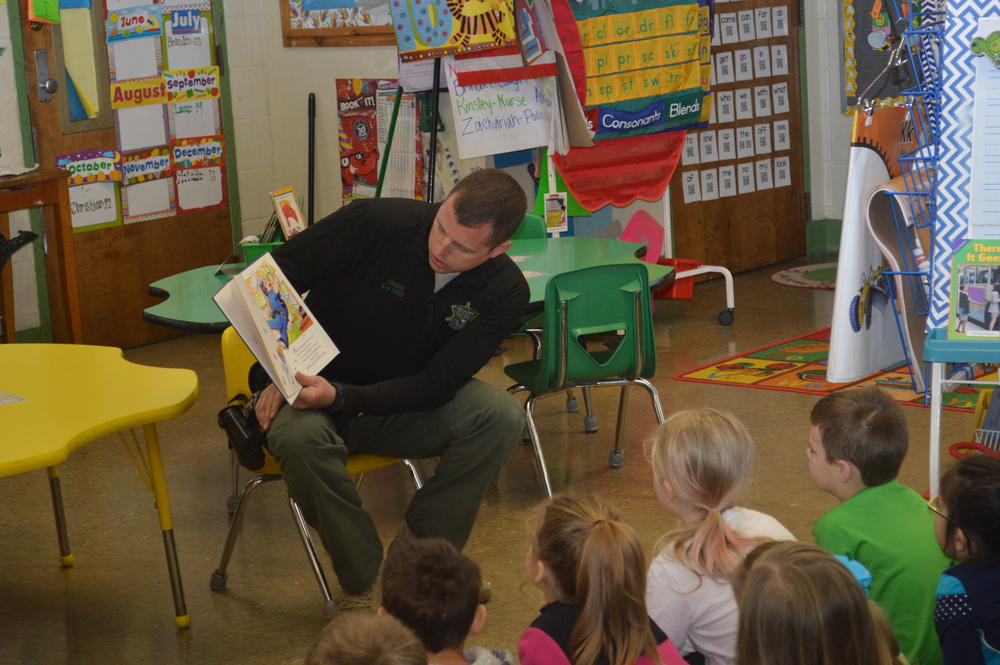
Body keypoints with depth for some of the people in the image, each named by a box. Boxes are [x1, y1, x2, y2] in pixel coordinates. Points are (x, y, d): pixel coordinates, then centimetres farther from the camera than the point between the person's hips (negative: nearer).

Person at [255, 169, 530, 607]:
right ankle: (364, 587, -19)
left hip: (404, 406, 2)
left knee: (501, 416, -25)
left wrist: (341, 397, -32)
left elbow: (437, 384, -18)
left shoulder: (505, 292, -14)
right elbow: (278, 273, -9)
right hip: (311, 390, -2)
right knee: (299, 437, -38)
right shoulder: (375, 222, -22)